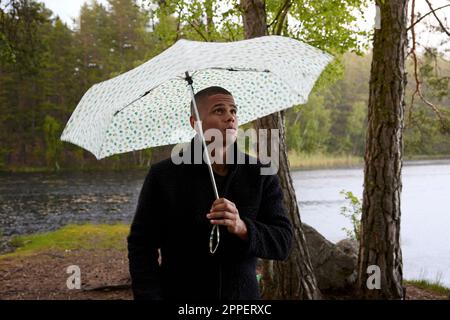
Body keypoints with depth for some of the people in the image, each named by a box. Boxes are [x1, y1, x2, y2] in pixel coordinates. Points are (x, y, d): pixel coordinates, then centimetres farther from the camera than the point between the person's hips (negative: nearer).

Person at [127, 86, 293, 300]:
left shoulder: (261, 176, -4)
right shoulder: (163, 176, -8)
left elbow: (283, 242, -9)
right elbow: (141, 245, -7)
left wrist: (242, 228, -27)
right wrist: (149, 295, -19)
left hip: (243, 294, 2)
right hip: (178, 292, -1)